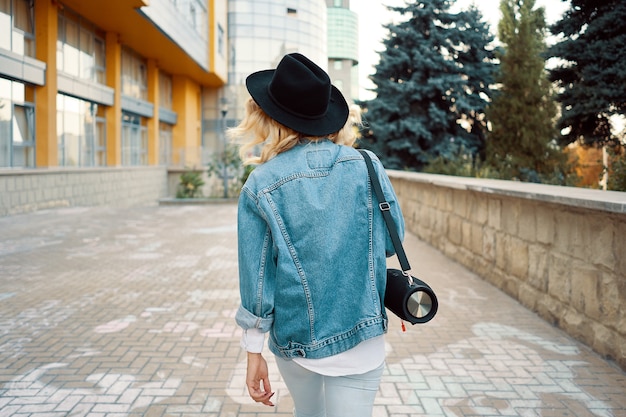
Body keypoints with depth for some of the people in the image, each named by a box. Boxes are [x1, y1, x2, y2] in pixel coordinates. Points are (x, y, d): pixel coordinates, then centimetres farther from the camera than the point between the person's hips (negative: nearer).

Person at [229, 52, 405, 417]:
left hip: (295, 337, 1)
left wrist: (254, 351, 3)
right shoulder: (367, 166, -8)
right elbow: (393, 240, 1)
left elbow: (257, 275, -7)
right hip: (360, 339, 0)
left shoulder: (260, 186, -10)